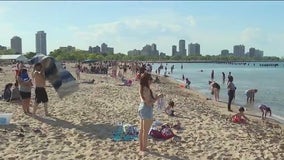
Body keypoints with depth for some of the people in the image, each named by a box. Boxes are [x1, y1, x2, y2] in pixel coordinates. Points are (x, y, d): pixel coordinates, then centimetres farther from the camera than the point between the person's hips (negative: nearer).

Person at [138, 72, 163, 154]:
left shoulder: (141, 88, 5)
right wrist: (158, 97, -16)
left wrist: (155, 97, 14)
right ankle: (144, 148, 15)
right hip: (147, 110, -9)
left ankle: (141, 147, 29)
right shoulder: (146, 89, -22)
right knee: (145, 131, 4)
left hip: (141, 108, 9)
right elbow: (149, 103, -23)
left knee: (141, 130, 18)